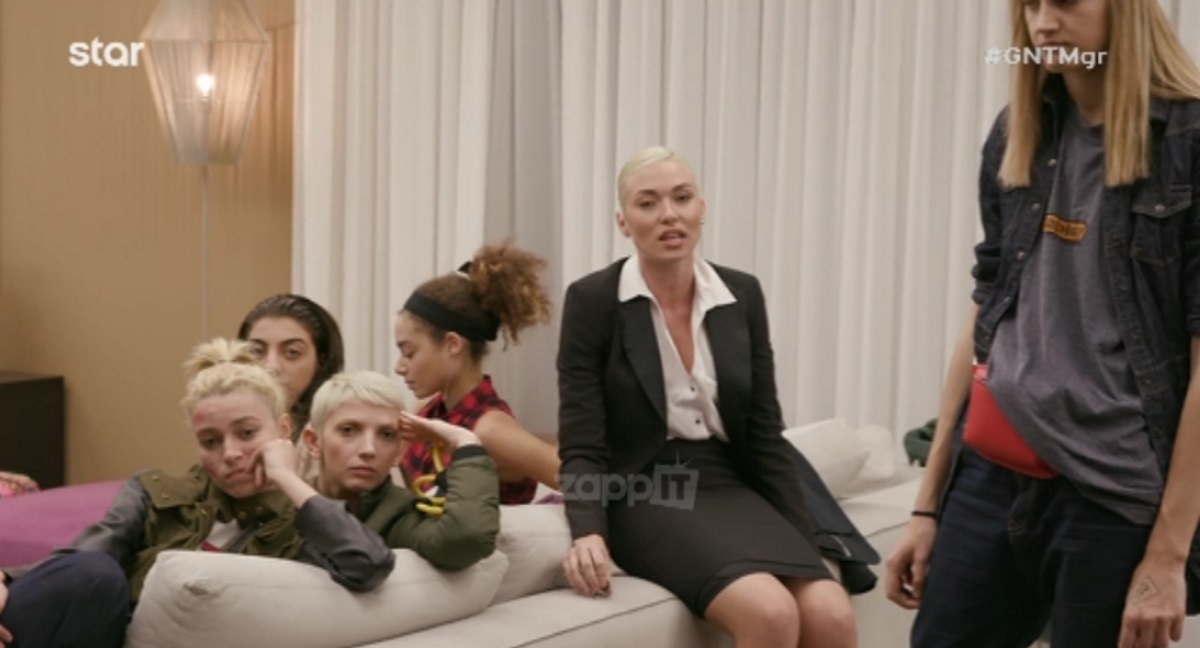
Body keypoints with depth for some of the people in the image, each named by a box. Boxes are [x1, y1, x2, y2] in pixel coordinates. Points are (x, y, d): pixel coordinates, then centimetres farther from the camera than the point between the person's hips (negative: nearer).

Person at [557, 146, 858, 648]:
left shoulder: (742, 296, 6)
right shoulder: (593, 300, -6)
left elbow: (764, 432, 9)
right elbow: (581, 443, -8)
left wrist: (806, 544, 3)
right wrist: (589, 533, -26)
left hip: (728, 486, 4)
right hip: (644, 494, -4)